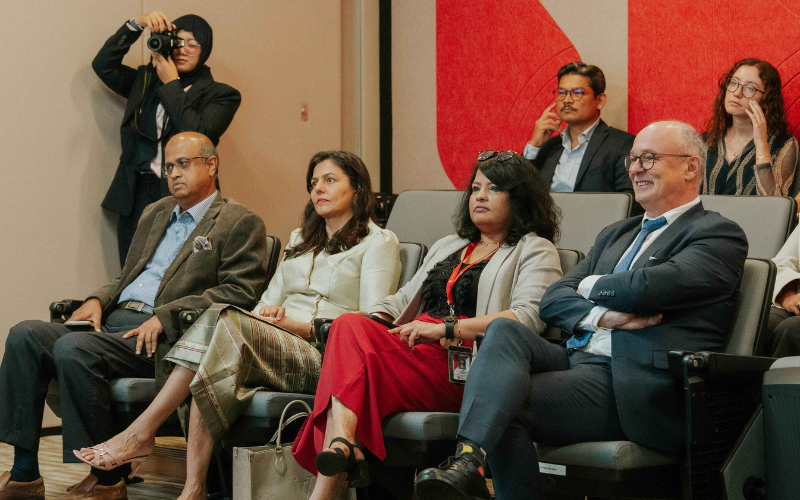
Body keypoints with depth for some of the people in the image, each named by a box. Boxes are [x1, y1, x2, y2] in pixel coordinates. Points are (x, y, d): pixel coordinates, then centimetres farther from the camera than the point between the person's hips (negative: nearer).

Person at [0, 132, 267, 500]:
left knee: (72, 349, -31)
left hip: (163, 341, -8)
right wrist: (98, 300, 8)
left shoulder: (240, 223, 2)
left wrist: (165, 316, -16)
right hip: (114, 319, 8)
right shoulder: (155, 214, 27)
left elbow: (240, 293, -9)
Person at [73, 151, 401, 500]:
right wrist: (268, 313, -2)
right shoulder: (300, 240, 31)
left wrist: (298, 326, -11)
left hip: (324, 359, -5)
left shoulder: (379, 242, 9)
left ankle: (140, 433, -32)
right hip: (275, 345, 5)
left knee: (224, 320, -31)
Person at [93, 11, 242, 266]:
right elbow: (103, 65, 12)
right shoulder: (146, 81, 18)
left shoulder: (221, 95, 5)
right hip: (137, 197, 4)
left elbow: (197, 133, -11)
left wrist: (171, 84, -6)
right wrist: (136, 24, 4)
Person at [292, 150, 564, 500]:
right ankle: (341, 444, -49)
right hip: (413, 351, 6)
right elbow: (404, 299, 31)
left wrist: (446, 328, -16)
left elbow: (530, 316, -8)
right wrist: (371, 320, 5)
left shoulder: (535, 251, 10)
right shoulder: (446, 247, 35)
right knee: (350, 326, -29)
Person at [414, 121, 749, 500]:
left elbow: (645, 287, -15)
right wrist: (602, 315, -7)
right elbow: (552, 300, 15)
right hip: (577, 362, 7)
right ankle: (467, 460, -36)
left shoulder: (719, 235, 1)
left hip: (637, 389, -7)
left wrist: (590, 287, 6)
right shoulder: (615, 234, 26)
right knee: (504, 330, -24)